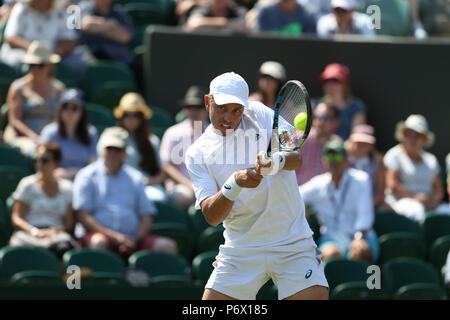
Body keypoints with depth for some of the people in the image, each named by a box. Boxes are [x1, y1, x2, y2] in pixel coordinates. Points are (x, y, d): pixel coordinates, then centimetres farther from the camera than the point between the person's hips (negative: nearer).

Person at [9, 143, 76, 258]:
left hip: (56, 233, 0)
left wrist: (56, 230, -11)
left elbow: (70, 223, 13)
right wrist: (35, 231, -13)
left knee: (64, 247, -39)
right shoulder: (27, 184, 14)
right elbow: (16, 218, 7)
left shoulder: (67, 187, 17)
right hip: (28, 234, 0)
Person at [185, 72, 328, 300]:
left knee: (316, 296, -17)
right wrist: (235, 183, -28)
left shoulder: (259, 114, 1)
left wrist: (276, 161, -32)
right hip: (240, 249, 1)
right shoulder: (197, 154, 0)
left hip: (291, 243, -1)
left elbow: (298, 157, -9)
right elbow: (211, 216, -10)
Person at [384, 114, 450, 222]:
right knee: (416, 210, -38)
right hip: (401, 201, -5)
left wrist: (434, 200, -6)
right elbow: (392, 185, -6)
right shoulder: (394, 155, 5)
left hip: (429, 204, 5)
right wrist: (414, 197, -15)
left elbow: (439, 189, 17)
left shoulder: (430, 159, 21)